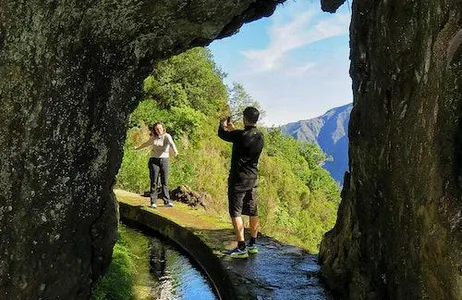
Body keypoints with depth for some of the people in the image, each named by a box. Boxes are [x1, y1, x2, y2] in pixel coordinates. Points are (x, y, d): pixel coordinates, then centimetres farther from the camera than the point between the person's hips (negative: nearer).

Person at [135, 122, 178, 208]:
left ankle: (167, 201, 5)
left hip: (164, 160, -2)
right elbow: (146, 144, 30)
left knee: (165, 182, 1)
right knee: (154, 182, -2)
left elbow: (171, 143, -25)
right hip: (154, 160, 2)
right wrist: (137, 148, 46)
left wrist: (175, 151, -46)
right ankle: (153, 202, 1)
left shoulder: (167, 136, -3)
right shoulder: (153, 138, 9)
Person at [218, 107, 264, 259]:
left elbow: (222, 134, -3)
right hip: (252, 179, 8)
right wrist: (233, 129, 33)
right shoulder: (260, 137, 3)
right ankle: (253, 245, 26)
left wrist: (222, 124, 19)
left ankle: (241, 248, -3)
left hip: (238, 180, -7)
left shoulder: (241, 135, -19)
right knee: (253, 212, 14)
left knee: (235, 213, -2)